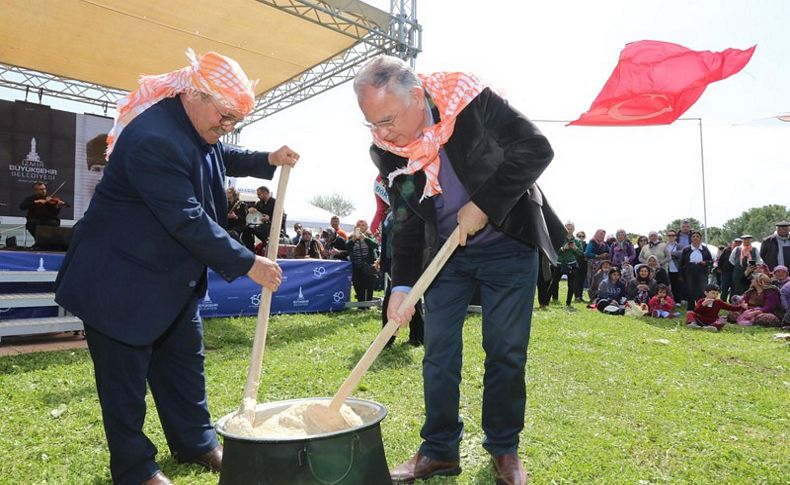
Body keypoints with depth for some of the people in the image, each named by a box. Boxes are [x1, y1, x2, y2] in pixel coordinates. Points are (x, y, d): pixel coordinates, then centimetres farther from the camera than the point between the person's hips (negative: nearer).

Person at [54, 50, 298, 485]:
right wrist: (249, 264, -27)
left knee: (185, 364, 17)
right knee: (126, 378, 5)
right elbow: (189, 221, -32)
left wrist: (269, 160, 6)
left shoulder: (200, 130, 2)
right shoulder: (155, 138, -28)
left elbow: (225, 159, 24)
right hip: (121, 281, -9)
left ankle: (196, 444, 33)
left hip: (174, 279, 10)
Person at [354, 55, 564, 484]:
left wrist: (484, 204, -23)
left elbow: (536, 149, -18)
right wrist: (401, 285, -11)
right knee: (438, 351, 3)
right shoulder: (386, 149, -9)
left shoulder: (470, 102, -20)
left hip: (508, 245, -3)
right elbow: (405, 222, -3)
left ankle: (504, 449, 21)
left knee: (506, 351, 2)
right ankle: (439, 450, 20)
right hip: (446, 255, 4)